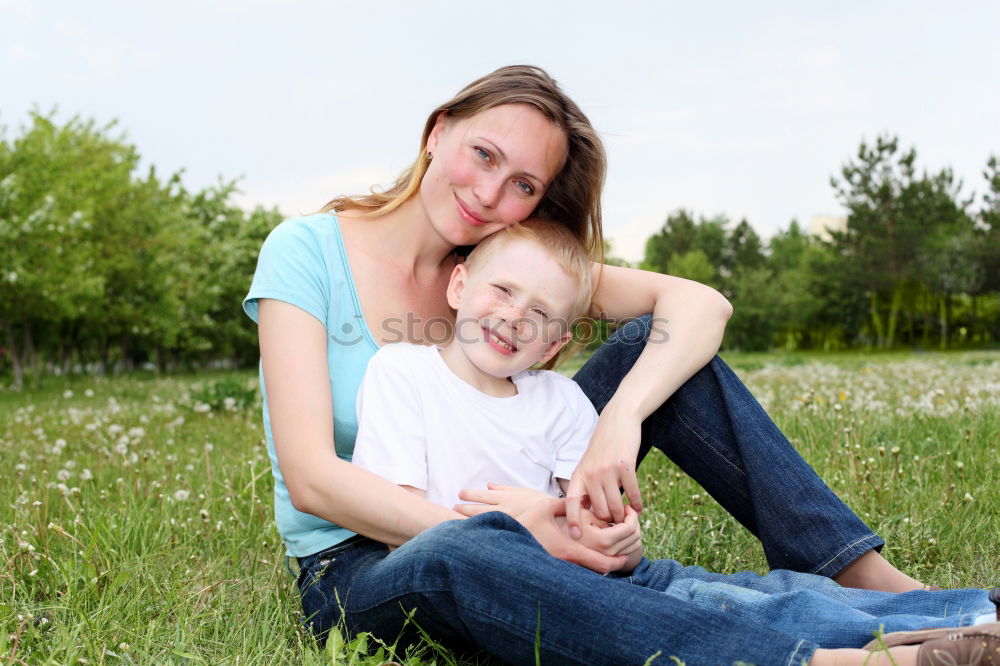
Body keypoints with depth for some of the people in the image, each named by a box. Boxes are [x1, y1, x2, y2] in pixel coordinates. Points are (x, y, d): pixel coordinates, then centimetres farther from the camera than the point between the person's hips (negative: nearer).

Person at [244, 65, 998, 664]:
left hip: (507, 520, 4)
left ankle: (865, 575, -14)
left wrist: (620, 419, -32)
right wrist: (506, 534, -31)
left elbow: (701, 304, -13)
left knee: (652, 341, -12)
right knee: (461, 554, -42)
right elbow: (312, 477, -22)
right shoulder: (308, 251, -13)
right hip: (356, 565, -4)